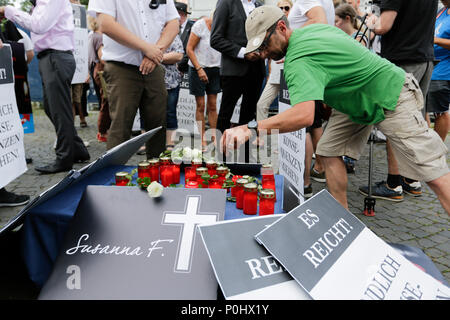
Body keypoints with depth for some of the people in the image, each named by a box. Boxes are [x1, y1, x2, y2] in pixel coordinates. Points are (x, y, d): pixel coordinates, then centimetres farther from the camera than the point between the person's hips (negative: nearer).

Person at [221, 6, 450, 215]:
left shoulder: (298, 60, -32)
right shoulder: (311, 29, -2)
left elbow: (304, 115, -49)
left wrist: (250, 129, -52)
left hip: (391, 99, -10)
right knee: (330, 151, 1)